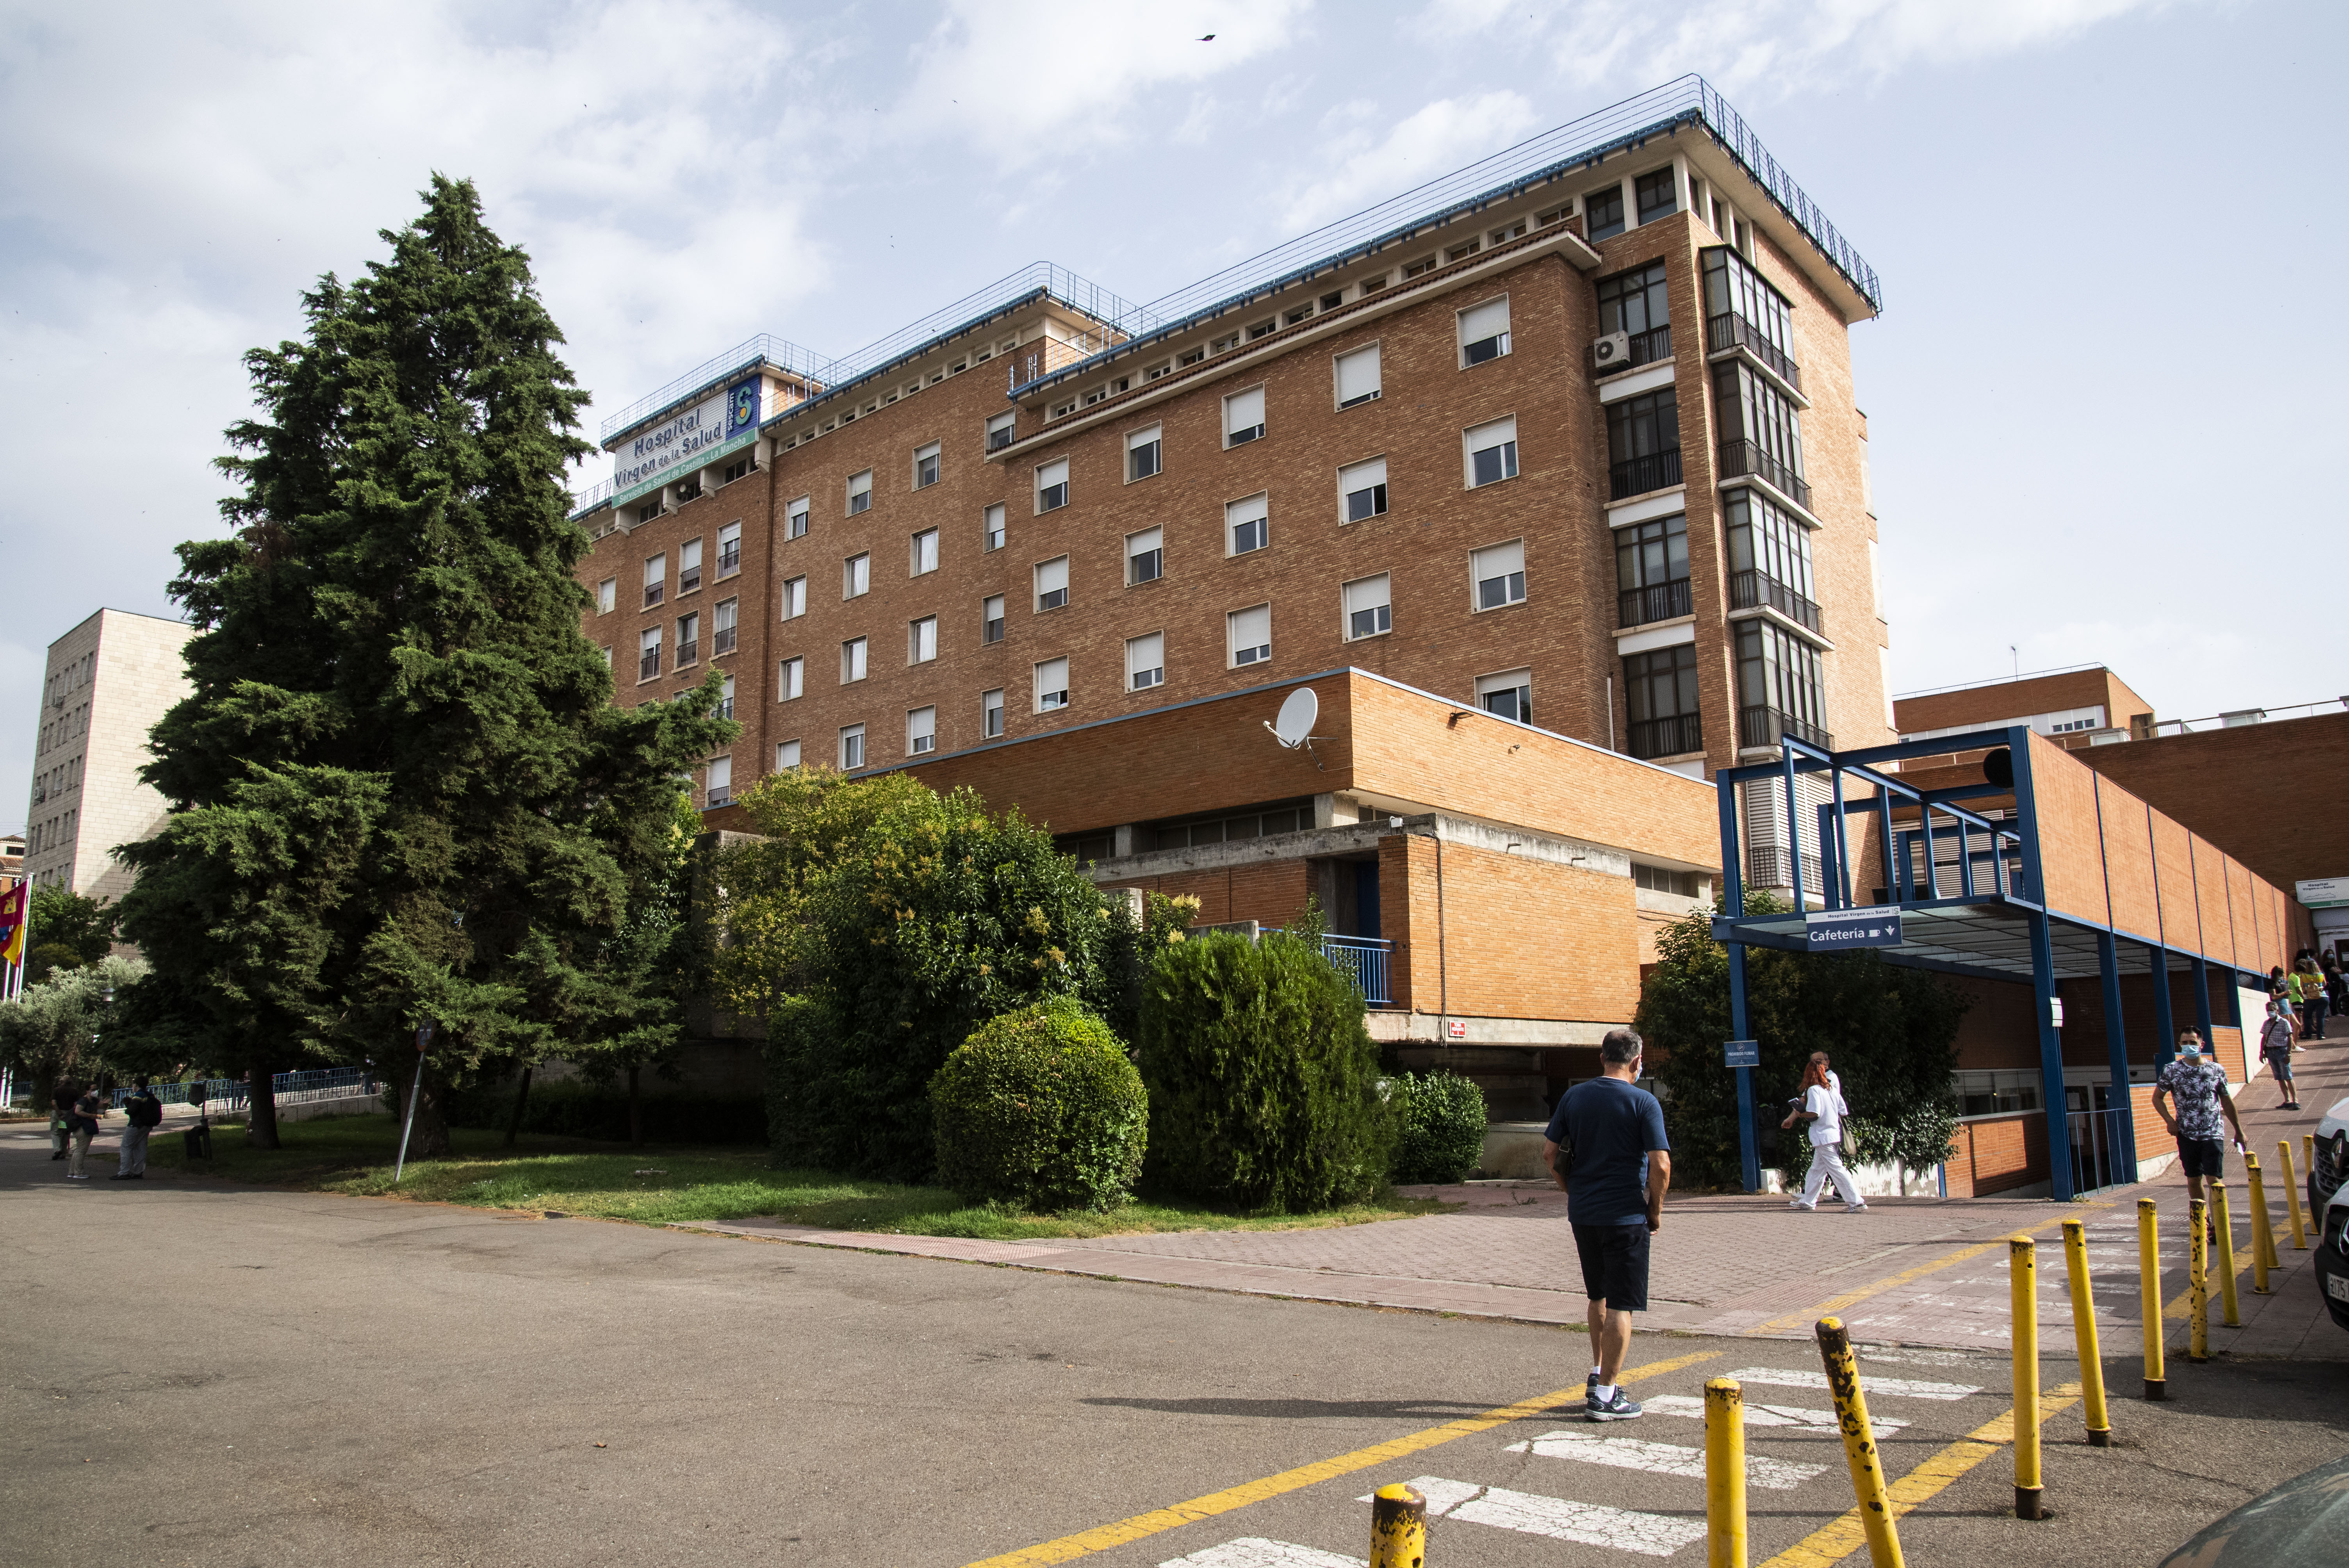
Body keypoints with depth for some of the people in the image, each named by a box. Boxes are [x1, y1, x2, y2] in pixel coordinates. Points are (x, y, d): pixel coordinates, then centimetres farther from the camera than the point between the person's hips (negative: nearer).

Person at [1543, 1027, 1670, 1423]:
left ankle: (1598, 1373, 28)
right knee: (1620, 1305, 1)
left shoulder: (1574, 1097, 4)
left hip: (1583, 1213, 5)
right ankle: (1605, 1395, 3)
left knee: (1599, 1296, 23)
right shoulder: (1643, 1102, -10)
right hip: (1626, 1216, -5)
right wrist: (1656, 1211, -2)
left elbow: (1550, 1152, 5)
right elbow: (1660, 1165, -15)